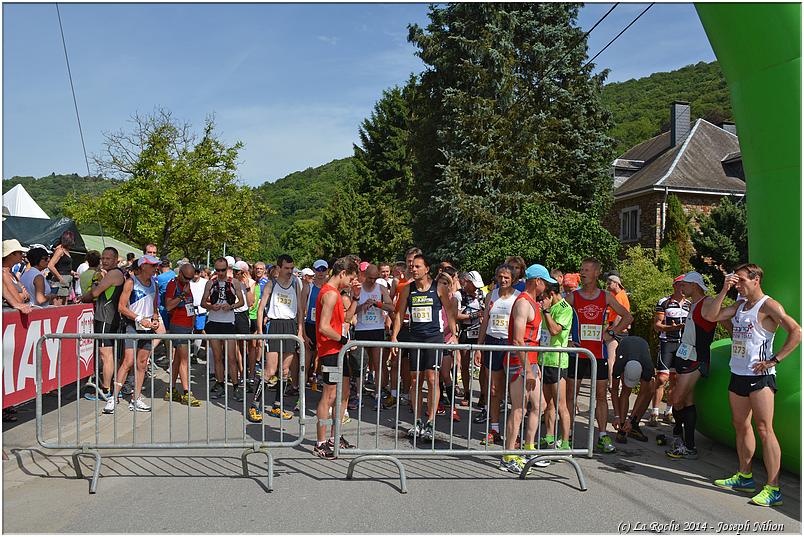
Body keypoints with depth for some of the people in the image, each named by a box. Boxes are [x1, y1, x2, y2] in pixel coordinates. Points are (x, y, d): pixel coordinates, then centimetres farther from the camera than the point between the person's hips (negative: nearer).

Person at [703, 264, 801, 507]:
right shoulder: (740, 305, 14)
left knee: (764, 429, -8)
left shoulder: (768, 306, -10)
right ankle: (744, 477, 26)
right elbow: (710, 316, 8)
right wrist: (724, 291, 2)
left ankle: (773, 489, -3)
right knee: (740, 426, 14)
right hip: (738, 374, 8)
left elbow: (796, 332, -19)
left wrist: (774, 360, -18)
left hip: (759, 376, -8)